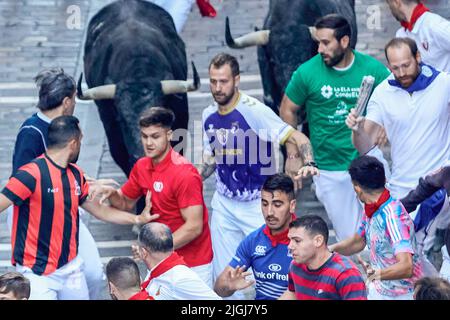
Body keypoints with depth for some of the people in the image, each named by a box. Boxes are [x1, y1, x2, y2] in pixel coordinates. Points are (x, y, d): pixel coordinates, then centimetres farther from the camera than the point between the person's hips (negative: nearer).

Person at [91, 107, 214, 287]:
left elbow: (194, 226, -23)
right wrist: (112, 193, -7)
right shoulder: (142, 167, 1)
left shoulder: (184, 173, -21)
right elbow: (126, 203, 16)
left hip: (193, 265, -7)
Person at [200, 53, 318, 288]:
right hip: (224, 205, 5)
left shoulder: (254, 110, -18)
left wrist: (309, 164, -37)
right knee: (223, 277, 9)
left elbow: (298, 139, -19)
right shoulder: (209, 115, 2)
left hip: (258, 205, -5)